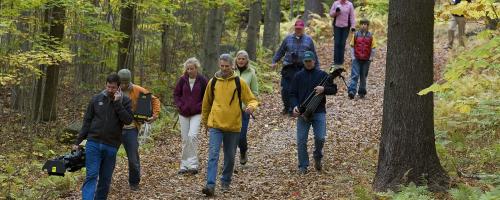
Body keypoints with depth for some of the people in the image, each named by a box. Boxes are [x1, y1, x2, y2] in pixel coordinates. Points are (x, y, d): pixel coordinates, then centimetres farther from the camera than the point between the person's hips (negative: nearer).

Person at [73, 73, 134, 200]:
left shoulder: (125, 101, 3)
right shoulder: (96, 99, 5)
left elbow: (128, 120, -11)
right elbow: (87, 121, 9)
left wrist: (117, 103, -15)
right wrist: (78, 141, 6)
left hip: (111, 146, 0)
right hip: (93, 143, 0)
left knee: (105, 179, 6)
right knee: (91, 176, -10)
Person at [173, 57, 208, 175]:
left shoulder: (202, 80, -5)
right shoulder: (183, 80, 0)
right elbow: (176, 94, 9)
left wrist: (199, 107, -10)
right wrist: (180, 106, -4)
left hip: (196, 114, -3)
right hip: (183, 114, 3)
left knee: (192, 136, -19)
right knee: (185, 139, 7)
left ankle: (193, 165, -14)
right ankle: (184, 165, 16)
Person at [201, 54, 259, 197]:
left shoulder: (239, 83, -1)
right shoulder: (213, 82, 4)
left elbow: (252, 100, 2)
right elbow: (206, 102, 18)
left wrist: (251, 106, -21)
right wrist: (205, 120, 24)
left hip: (233, 126, 0)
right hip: (215, 125, 0)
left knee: (230, 157, 12)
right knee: (213, 155, -12)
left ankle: (225, 182, 31)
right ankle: (210, 185, -18)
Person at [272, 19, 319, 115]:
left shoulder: (308, 39, 10)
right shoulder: (288, 38, 11)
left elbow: (314, 55, 14)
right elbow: (280, 51, 15)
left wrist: (317, 67, 13)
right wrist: (274, 61, 6)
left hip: (303, 68, -1)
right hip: (289, 68, 1)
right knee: (286, 89, -3)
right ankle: (287, 107, 13)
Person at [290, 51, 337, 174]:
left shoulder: (322, 75, 5)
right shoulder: (298, 76, 7)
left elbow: (334, 89, 7)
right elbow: (293, 94, 6)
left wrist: (324, 89, -13)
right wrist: (294, 106, -11)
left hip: (319, 112, -1)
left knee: (320, 138, -9)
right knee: (301, 141, -2)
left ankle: (318, 157, 21)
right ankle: (303, 166, 9)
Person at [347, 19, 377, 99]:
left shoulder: (370, 36, 1)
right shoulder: (356, 35, 2)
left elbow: (373, 48, 5)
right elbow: (352, 46, 7)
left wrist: (371, 58, -1)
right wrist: (353, 56, 0)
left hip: (366, 60, 1)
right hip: (357, 59, -1)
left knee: (363, 77, 10)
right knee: (355, 75, -8)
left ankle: (362, 92, 19)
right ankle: (351, 92, -16)